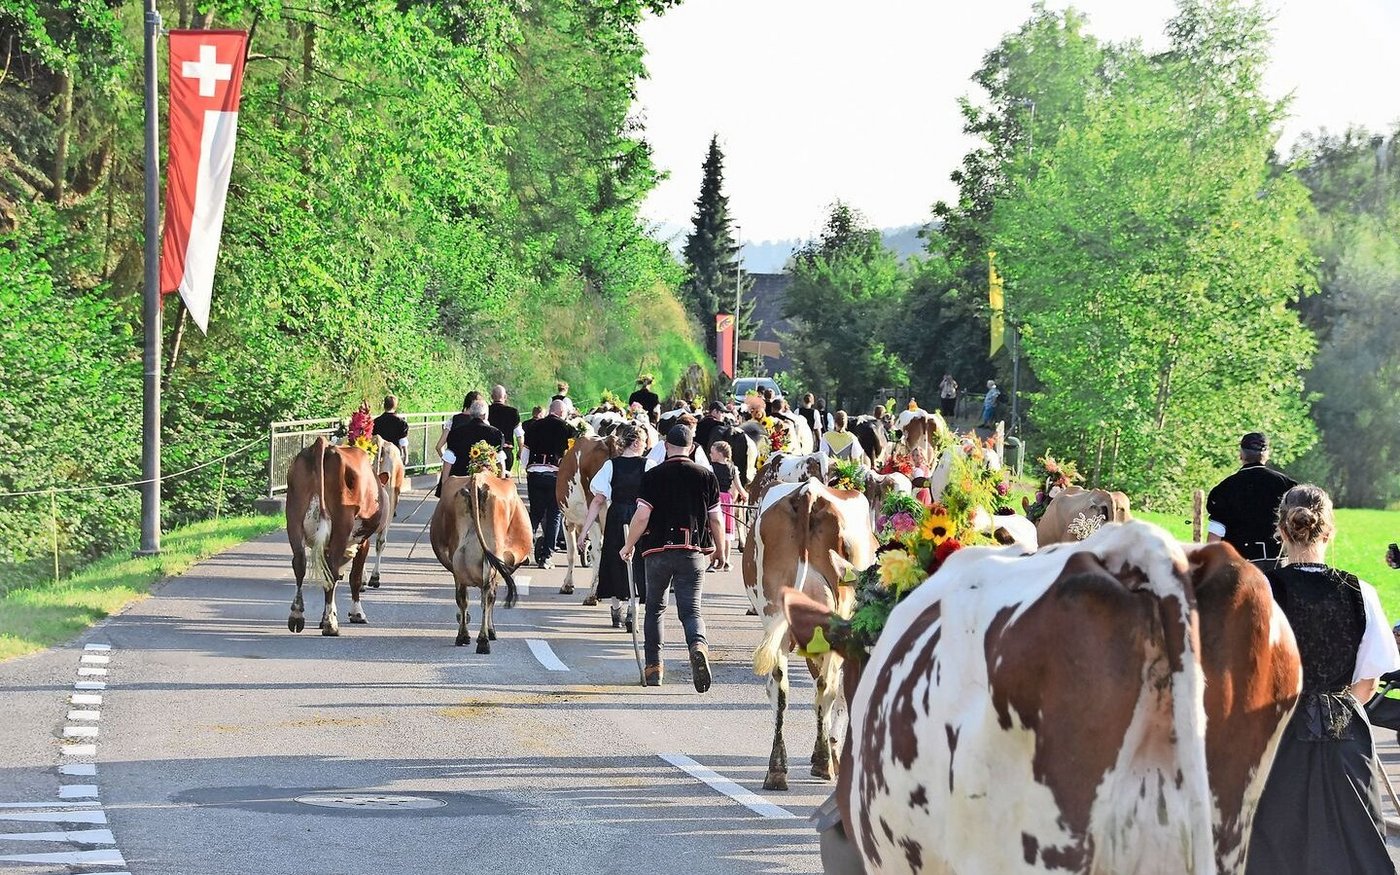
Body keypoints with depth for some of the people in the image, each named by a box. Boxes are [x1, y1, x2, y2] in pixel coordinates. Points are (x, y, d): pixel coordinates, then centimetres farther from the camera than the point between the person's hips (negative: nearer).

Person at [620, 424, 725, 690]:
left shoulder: (652, 476, -3)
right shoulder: (705, 476, 2)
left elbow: (642, 516, -8)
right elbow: (716, 519, 4)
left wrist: (628, 546, 7)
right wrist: (721, 551, 18)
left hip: (659, 551, 0)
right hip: (693, 552, 1)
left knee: (654, 608, 16)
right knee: (690, 609, 1)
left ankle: (653, 667, 15)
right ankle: (698, 645, -30)